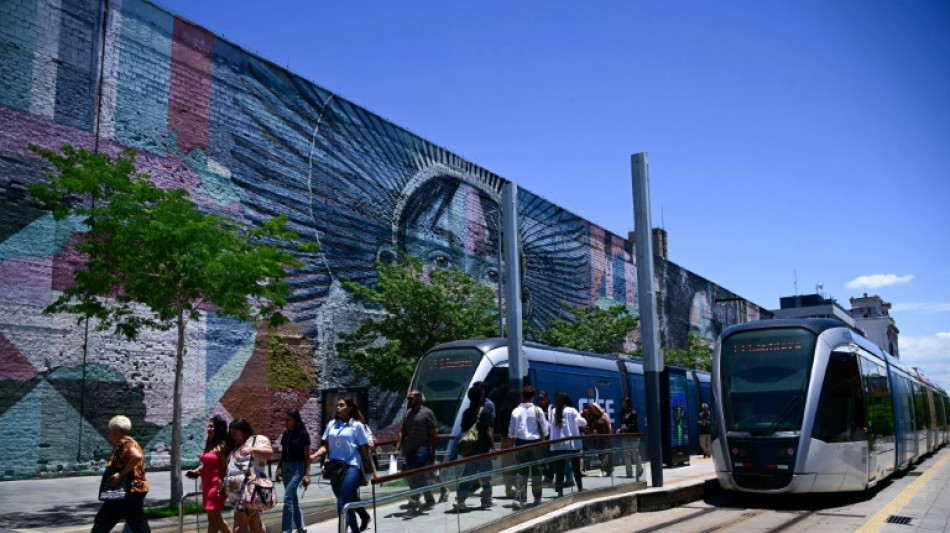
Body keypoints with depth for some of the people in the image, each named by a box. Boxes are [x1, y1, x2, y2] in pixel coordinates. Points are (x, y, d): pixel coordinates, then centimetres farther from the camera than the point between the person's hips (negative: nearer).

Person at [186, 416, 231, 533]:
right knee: (216, 518, 14)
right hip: (207, 486, 9)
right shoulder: (209, 444, 15)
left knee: (213, 518, -5)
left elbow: (225, 467, -15)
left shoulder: (222, 446, -10)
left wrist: (223, 486, -21)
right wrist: (196, 471, 6)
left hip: (216, 486, -9)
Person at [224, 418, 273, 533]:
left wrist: (253, 449, -34)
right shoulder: (235, 446, 23)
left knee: (240, 522, -13)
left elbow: (269, 453, -20)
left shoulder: (258, 440, -2)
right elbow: (229, 466, 33)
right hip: (237, 493, 9)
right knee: (254, 522, 14)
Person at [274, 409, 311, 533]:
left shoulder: (303, 434, -9)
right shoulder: (285, 434, 9)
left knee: (288, 498, -14)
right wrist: (278, 469, 10)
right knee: (293, 498, 13)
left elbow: (307, 456, -8)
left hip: (297, 467, -7)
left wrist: (307, 474, -12)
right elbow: (282, 453, 16)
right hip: (286, 467, 7)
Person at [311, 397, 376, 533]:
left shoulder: (357, 425, 0)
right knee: (346, 502, 14)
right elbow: (326, 446, 11)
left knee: (343, 503, -16)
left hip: (351, 466, -5)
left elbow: (365, 450, 2)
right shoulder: (332, 424, 10)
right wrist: (315, 456, -8)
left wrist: (373, 470, 1)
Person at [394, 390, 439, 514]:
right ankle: (430, 500, 25)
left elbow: (434, 433, -6)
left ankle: (413, 505, -6)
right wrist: (398, 449, 4)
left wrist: (432, 453, -9)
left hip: (422, 451, -7)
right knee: (419, 477, 11)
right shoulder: (408, 413, 13)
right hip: (409, 451, 7)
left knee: (416, 477, -10)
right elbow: (402, 433, 14)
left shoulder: (427, 412, -5)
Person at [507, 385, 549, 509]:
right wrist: (543, 435, 17)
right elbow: (545, 427, -2)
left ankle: (520, 499, -7)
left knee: (522, 471, 4)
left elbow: (511, 430, 3)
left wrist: (513, 439, 17)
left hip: (521, 442, 1)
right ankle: (537, 498, 19)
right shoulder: (537, 410, -7)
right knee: (536, 470, 11)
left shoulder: (516, 411, -1)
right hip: (535, 441, -1)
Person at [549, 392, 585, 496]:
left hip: (557, 444, 2)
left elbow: (550, 426, 6)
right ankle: (580, 488, 14)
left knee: (559, 468, 2)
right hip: (571, 443, -2)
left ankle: (560, 491, -1)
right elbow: (581, 422, -11)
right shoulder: (571, 411, -4)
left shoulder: (554, 412, 5)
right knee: (576, 467, 10)